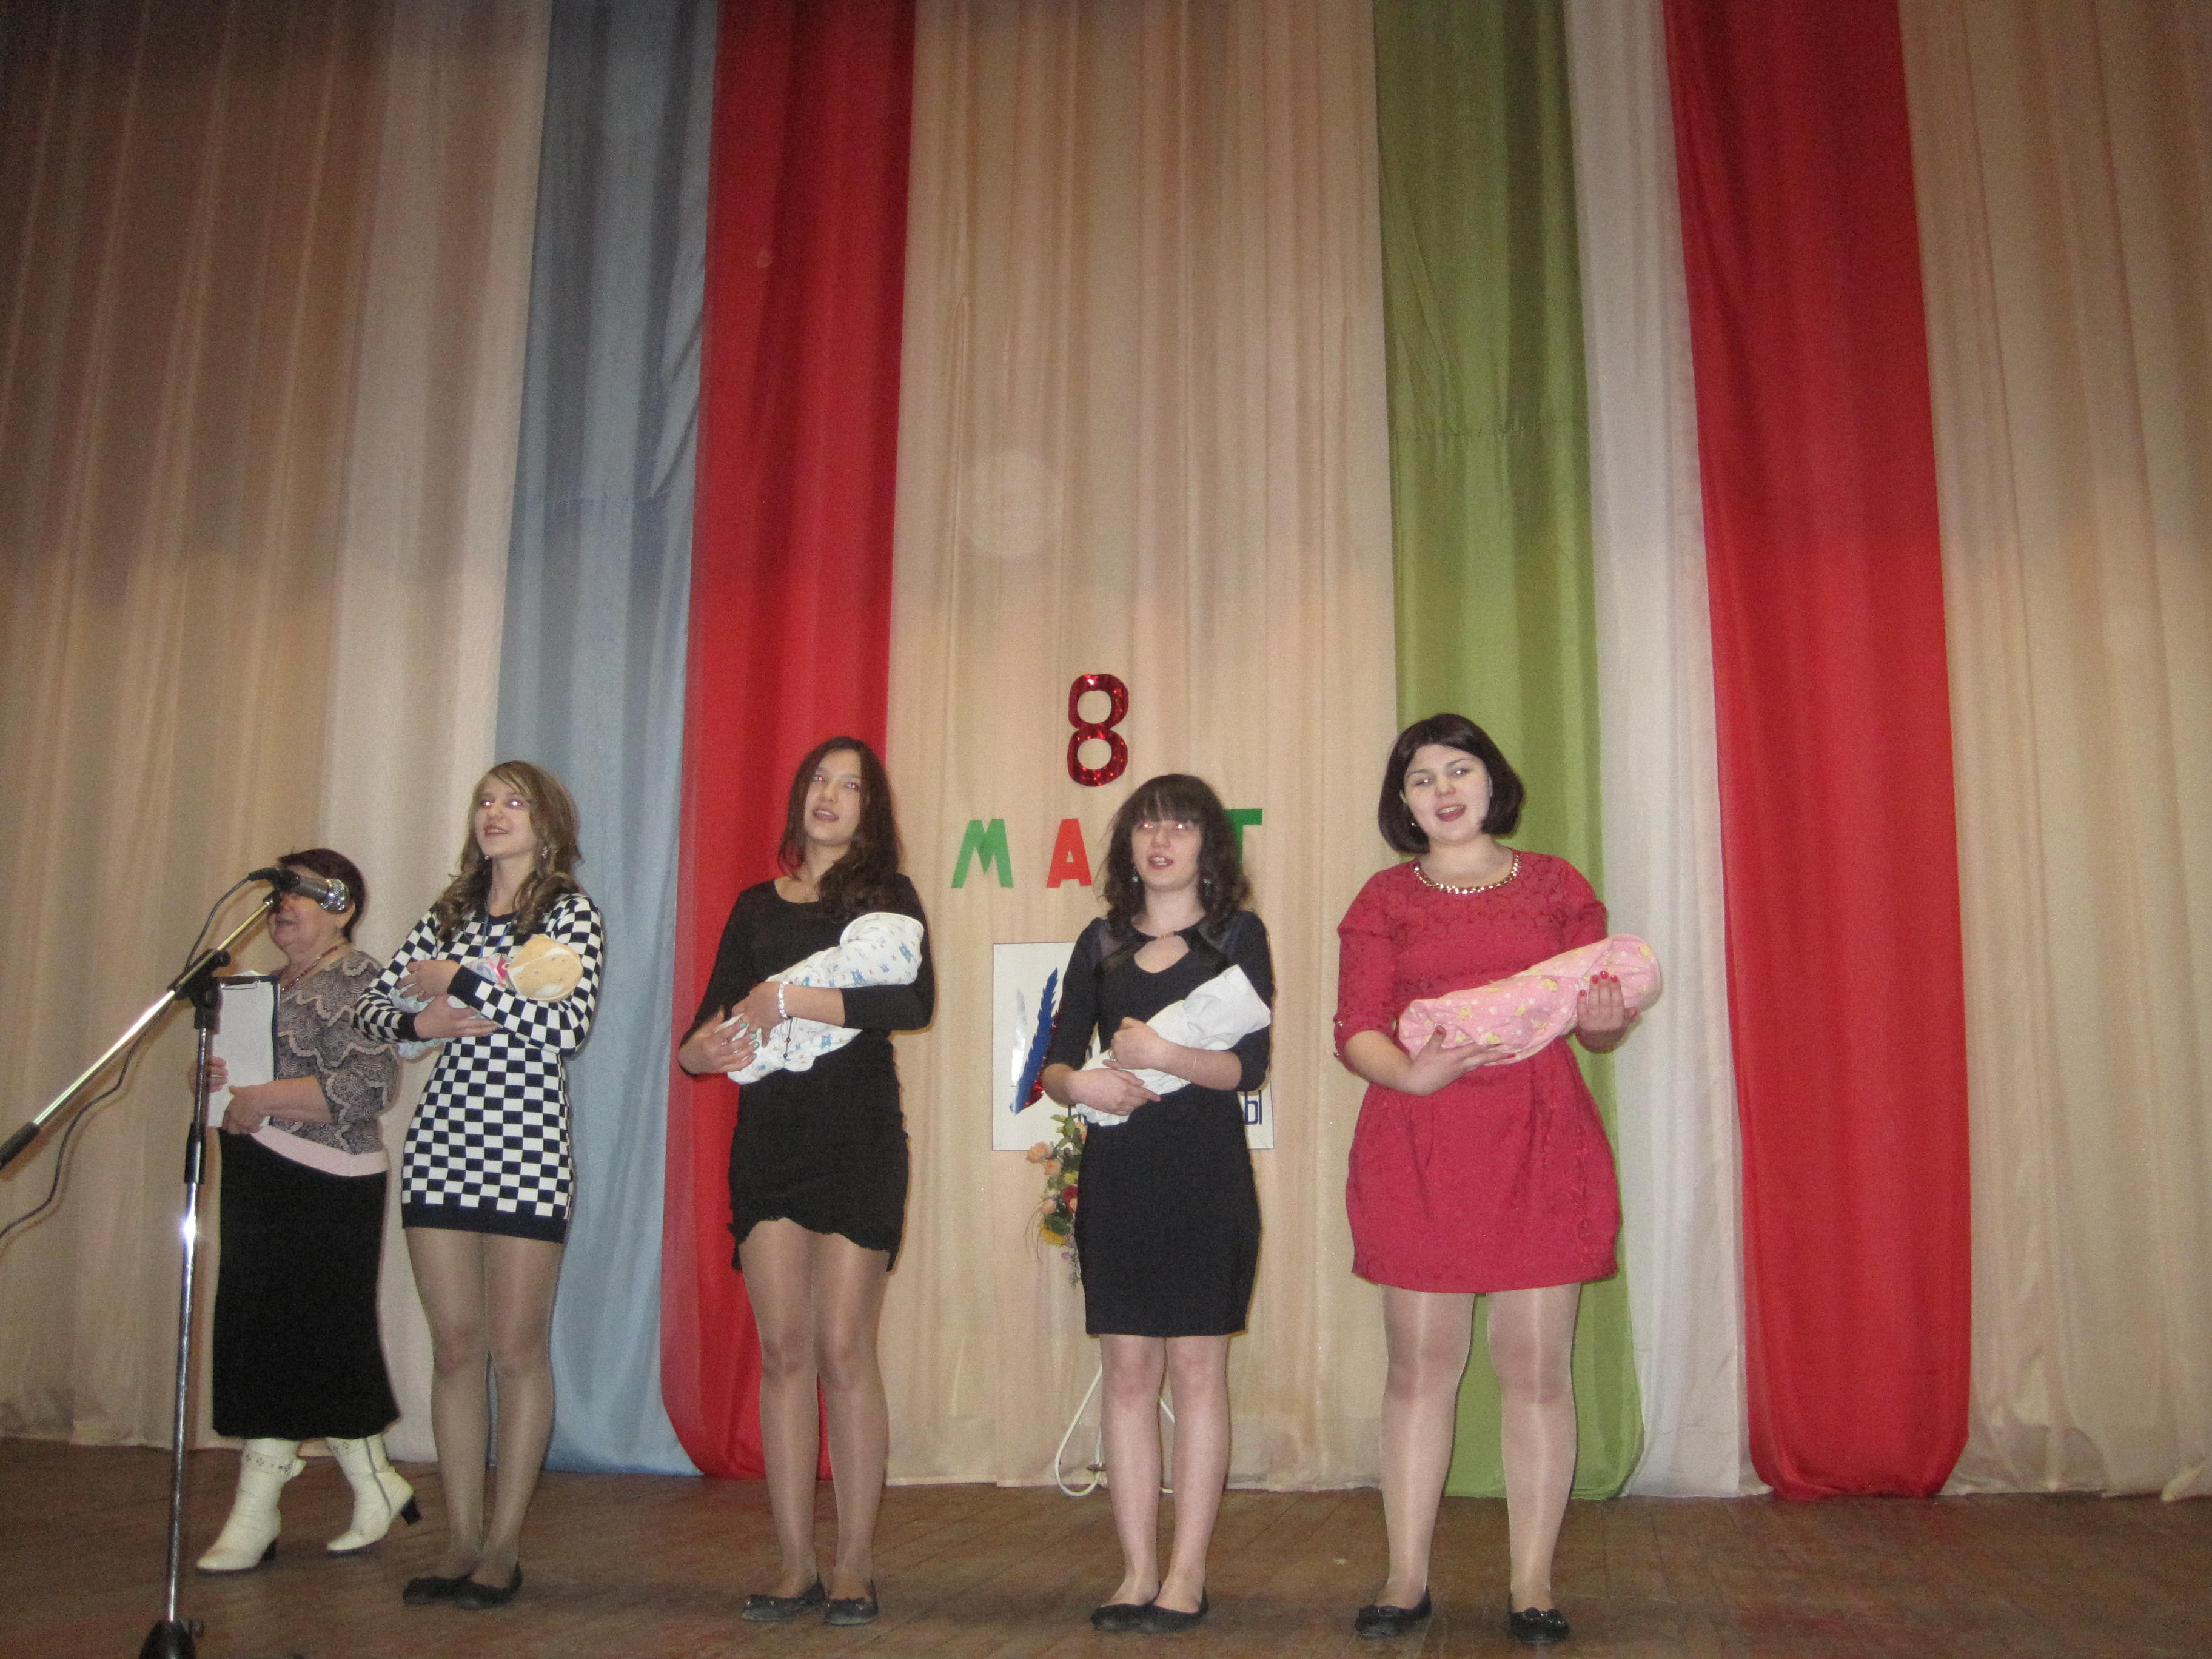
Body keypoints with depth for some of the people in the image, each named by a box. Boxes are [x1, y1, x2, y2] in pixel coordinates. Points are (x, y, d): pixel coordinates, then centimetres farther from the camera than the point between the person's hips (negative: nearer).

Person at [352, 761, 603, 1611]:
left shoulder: (571, 912, -1)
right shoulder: (449, 914, 15)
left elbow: (568, 1025, -17)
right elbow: (370, 1008, 15)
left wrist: (460, 982, -12)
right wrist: (419, 1021, -6)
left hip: (525, 1149, -5)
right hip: (441, 1144, 5)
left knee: (517, 1348, 1)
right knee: (455, 1345, 8)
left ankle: (505, 1543, 11)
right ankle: (461, 1538, 16)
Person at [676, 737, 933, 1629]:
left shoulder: (887, 896, 3)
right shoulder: (756, 906, 15)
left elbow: (915, 999, -16)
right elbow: (710, 1021, 13)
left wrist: (790, 1000, -18)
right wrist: (699, 1051, -10)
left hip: (858, 1143, -3)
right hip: (767, 1142, 3)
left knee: (844, 1352, -3)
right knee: (783, 1350, 3)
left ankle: (854, 1563, 7)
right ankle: (796, 1565, 10)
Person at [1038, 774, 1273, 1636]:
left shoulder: (1237, 935, 3)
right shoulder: (1101, 943, 12)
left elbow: (1250, 1064, -7)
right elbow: (1054, 1060, 11)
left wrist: (1163, 1055, -22)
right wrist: (1081, 1084, -11)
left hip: (1205, 1175, -3)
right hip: (1116, 1171, 3)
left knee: (1197, 1370, 0)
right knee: (1127, 1371, 4)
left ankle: (1187, 1572, 8)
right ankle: (1138, 1570, 11)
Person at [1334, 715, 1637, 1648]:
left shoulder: (1557, 887, 12)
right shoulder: (1385, 900, 10)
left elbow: (1597, 1026, 13)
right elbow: (1356, 1032, 3)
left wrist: (1606, 1019, -10)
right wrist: (1412, 1072, -17)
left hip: (1538, 1145, 0)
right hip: (1417, 1146, 0)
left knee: (1536, 1366, 1)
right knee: (1419, 1365, 4)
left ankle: (1533, 1584, 11)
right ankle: (1406, 1578, 14)